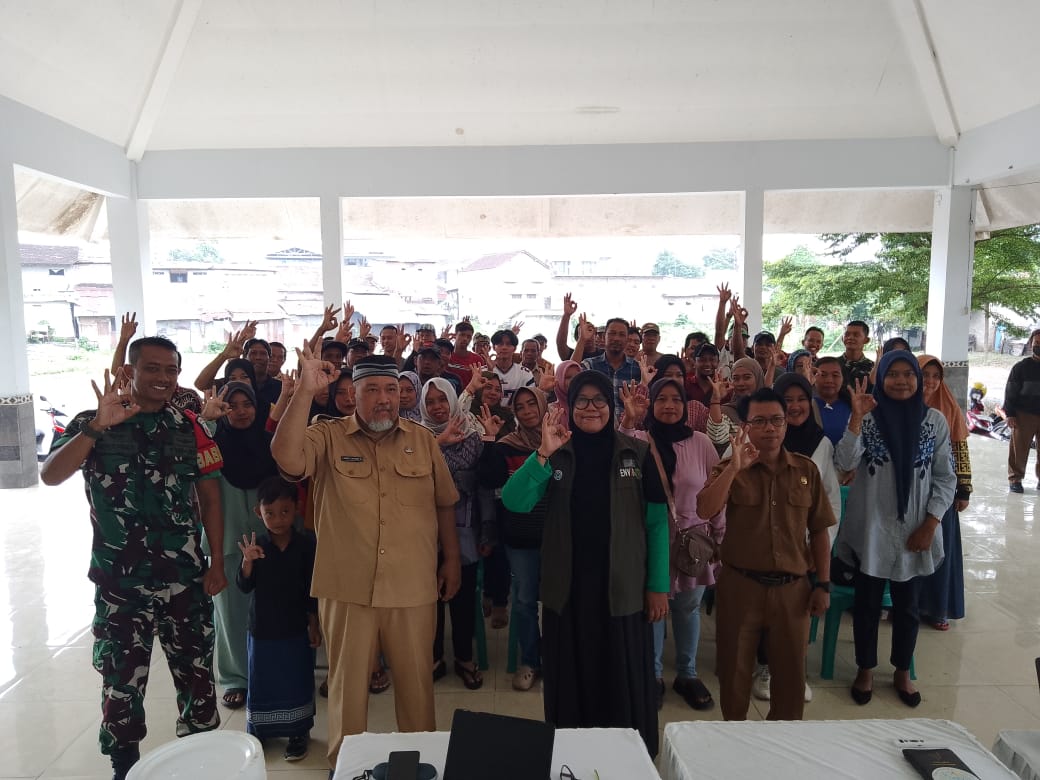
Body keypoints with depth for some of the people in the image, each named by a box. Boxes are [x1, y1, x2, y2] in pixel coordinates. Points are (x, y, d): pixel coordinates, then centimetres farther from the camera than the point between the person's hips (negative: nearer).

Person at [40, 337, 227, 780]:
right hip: (119, 582, -1)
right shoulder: (93, 424, -1)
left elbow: (210, 498, 5)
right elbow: (50, 476, -17)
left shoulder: (189, 428, 3)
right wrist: (97, 426, -29)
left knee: (197, 676, 10)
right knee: (121, 682, 11)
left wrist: (217, 562, 0)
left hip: (186, 579, 1)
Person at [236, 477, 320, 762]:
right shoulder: (255, 545, -5)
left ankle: (299, 732, 24)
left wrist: (314, 624, -1)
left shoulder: (306, 545, -8)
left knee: (297, 680, 7)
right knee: (261, 680, 13)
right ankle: (258, 731, 32)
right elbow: (244, 587, -7)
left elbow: (312, 589, -2)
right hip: (261, 628, 1)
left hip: (295, 628, -1)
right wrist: (247, 562, -25)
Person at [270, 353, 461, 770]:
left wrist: (452, 560, 10)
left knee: (416, 680, 16)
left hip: (413, 587, 2)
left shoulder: (423, 440, 5)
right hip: (348, 587, -1)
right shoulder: (328, 437, -3)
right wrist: (305, 390, -26)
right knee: (348, 681, 16)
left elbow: (445, 504, 11)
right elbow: (286, 458, -24)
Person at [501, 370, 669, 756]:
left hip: (623, 587, -1)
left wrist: (658, 585, -4)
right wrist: (543, 455, -25)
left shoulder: (637, 453, -1)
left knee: (625, 683, 9)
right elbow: (514, 502, -13)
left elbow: (657, 521, -1)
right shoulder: (556, 453, 1)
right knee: (571, 681, 12)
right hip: (567, 588, 1)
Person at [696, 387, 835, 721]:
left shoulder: (806, 470, 3)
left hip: (792, 588, 2)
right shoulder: (731, 469, -2)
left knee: (791, 673, 14)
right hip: (740, 585, -1)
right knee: (735, 669, 12)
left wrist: (823, 584, 3)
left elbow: (819, 531, 6)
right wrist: (734, 467, -24)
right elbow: (704, 510, -19)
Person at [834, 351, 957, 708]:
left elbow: (945, 478, 1)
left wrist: (929, 525, -5)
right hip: (870, 529, -1)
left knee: (906, 606, 15)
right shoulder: (866, 417, -5)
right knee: (867, 604, 10)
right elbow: (845, 463, -18)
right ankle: (865, 670, 28)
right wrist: (856, 417, -27)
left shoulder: (935, 420, -1)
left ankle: (902, 672, 34)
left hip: (914, 531, 1)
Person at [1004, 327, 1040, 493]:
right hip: (1024, 415, -3)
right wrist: (1010, 414, -7)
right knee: (1019, 449, 2)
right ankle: (1015, 478, 12)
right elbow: (1010, 392, -2)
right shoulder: (1021, 367, -2)